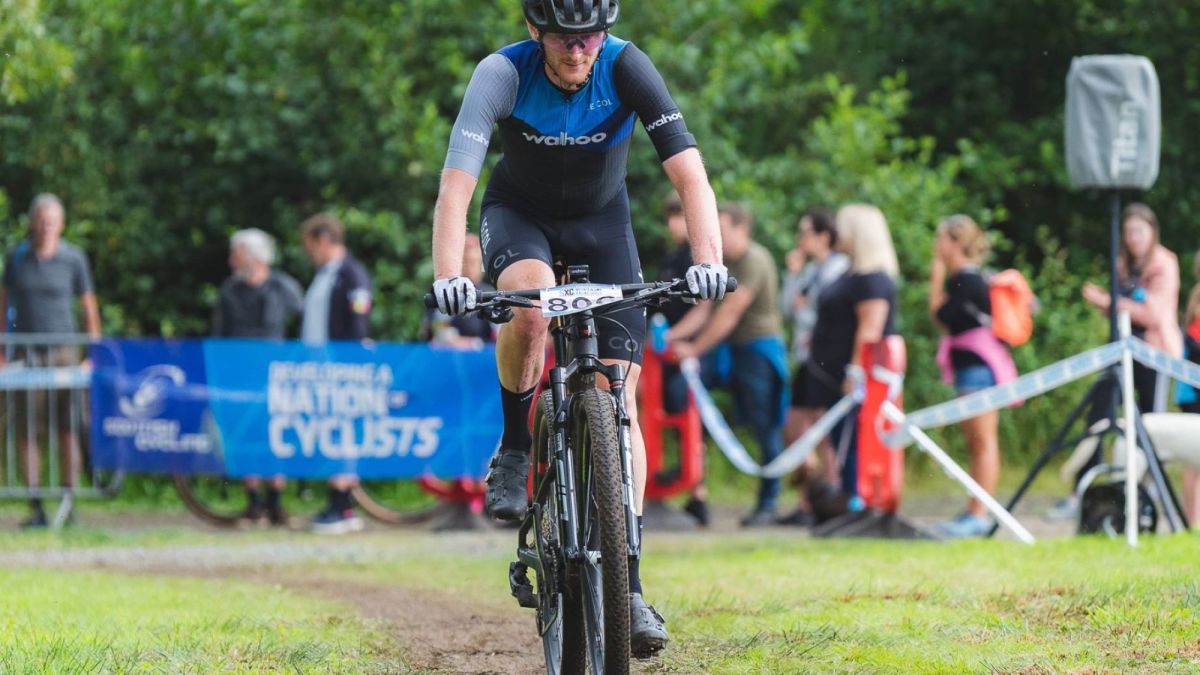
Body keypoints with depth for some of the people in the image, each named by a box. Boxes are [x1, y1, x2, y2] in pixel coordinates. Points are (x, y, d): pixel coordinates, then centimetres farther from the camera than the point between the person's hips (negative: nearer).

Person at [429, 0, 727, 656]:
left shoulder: (627, 69, -27)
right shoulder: (503, 74, -28)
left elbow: (690, 175, -32)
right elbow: (455, 185, -35)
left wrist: (708, 258, -48)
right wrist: (447, 275, -51)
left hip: (601, 219, 1)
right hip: (519, 213, -1)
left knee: (620, 402, -9)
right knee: (530, 302, -37)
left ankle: (628, 586, -6)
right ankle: (514, 449, -11)